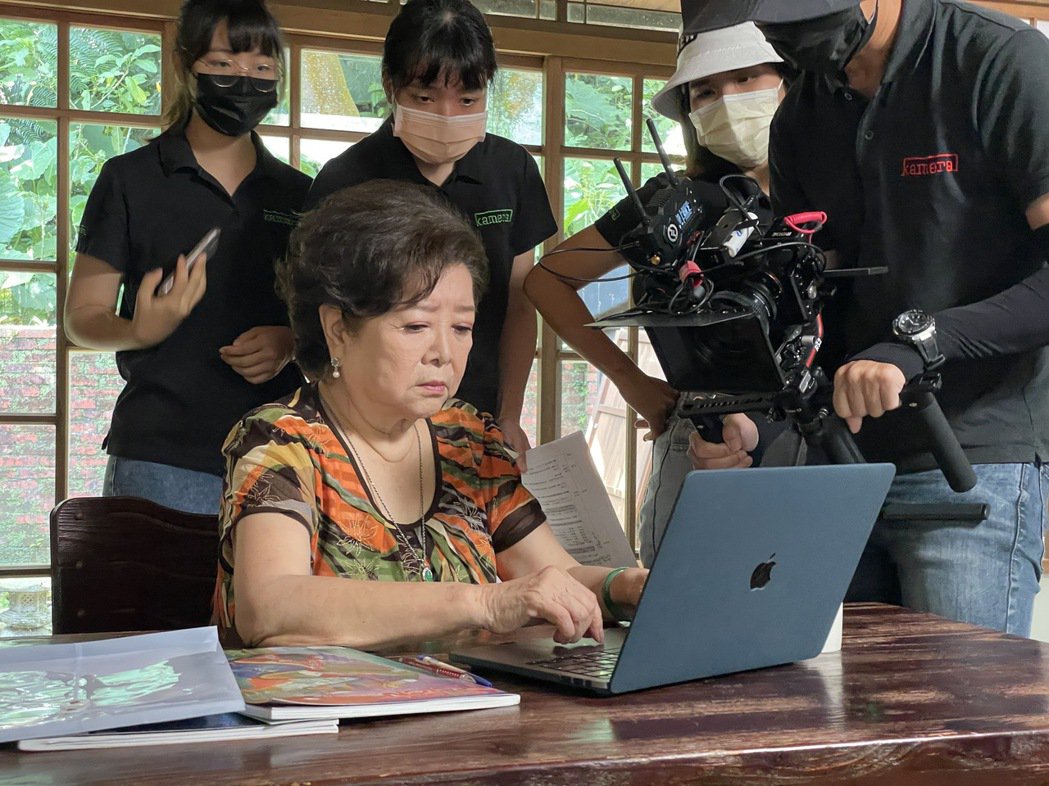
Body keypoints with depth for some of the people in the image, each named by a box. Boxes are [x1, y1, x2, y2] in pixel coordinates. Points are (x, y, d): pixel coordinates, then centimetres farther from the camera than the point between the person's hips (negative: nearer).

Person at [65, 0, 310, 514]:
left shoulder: (298, 195, 12)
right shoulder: (130, 180, 2)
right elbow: (81, 317, 3)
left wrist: (290, 341, -4)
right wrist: (139, 330, -19)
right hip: (161, 457, -3)